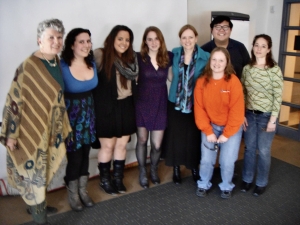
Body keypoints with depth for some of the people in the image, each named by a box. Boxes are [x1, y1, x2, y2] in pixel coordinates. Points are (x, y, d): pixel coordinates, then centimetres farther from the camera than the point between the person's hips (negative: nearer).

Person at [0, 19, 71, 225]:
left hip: (51, 128, 7)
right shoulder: (28, 66, -21)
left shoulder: (57, 62, 2)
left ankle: (37, 204, 41)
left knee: (42, 169, 21)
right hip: (33, 129, -7)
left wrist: (61, 126, 18)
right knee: (35, 170, 5)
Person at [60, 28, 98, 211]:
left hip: (88, 112, 5)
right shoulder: (62, 66, -18)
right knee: (74, 155, 4)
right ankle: (73, 194, 28)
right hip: (71, 113, -5)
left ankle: (83, 190, 35)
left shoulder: (92, 62, -1)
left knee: (85, 153, 15)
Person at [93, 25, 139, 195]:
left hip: (126, 107, 5)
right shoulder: (101, 55, -12)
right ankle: (105, 180, 27)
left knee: (122, 145, 14)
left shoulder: (132, 58, 7)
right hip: (107, 108, -5)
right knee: (108, 146, 8)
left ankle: (118, 178, 30)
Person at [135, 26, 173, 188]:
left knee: (156, 144, 6)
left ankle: (154, 170, 34)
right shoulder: (138, 57, -7)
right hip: (142, 104, -1)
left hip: (160, 105, 1)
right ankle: (142, 172, 33)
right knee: (142, 140, 12)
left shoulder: (168, 57, 0)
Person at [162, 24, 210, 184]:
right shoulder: (174, 54, 1)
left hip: (196, 105, -1)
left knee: (194, 137, 8)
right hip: (175, 103, 2)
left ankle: (195, 167, 31)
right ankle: (176, 169, 26)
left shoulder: (205, 57, -7)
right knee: (175, 137, 7)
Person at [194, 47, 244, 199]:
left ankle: (226, 187, 27)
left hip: (231, 128, -2)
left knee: (227, 162, -1)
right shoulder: (201, 82, -8)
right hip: (210, 126, 2)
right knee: (206, 159, 1)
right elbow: (199, 108, -6)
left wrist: (226, 134, -13)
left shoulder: (233, 81, -16)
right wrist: (207, 131, -9)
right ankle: (203, 185, 27)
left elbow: (237, 111, -15)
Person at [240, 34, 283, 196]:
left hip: (266, 115, -3)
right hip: (249, 114, 4)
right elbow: (243, 93, 5)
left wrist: (273, 119, -13)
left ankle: (261, 182, 27)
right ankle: (247, 179, 31)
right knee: (249, 148, 14)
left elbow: (278, 96, -12)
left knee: (263, 150, 8)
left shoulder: (274, 69, -12)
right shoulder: (247, 68, 1)